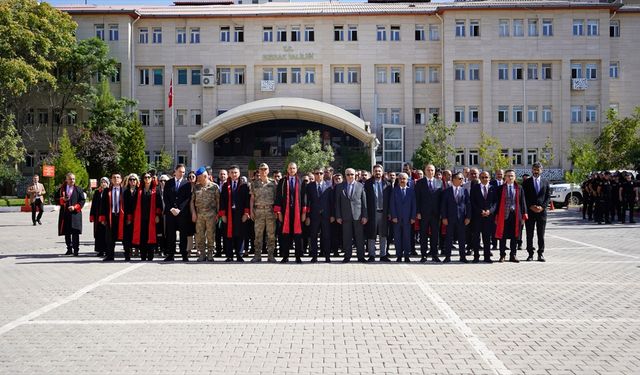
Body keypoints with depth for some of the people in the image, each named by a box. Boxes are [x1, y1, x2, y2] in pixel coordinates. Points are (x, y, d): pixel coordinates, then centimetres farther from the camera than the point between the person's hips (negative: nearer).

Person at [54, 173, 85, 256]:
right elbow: (55, 198, 11)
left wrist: (75, 207, -13)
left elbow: (82, 200, 0)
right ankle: (69, 249, 17)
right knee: (67, 233, 8)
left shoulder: (78, 189, 4)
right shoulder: (61, 189, 10)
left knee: (75, 233, -6)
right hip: (65, 214, 3)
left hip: (75, 213, -3)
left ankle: (76, 250, -4)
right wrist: (62, 199, -9)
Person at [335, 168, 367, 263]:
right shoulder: (340, 187, 7)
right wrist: (338, 216, 1)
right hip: (345, 216, 1)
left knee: (360, 237, 1)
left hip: (358, 216, -1)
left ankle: (361, 257, 8)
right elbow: (337, 203, 7)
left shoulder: (361, 186, 5)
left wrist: (365, 216, -2)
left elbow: (364, 202, 4)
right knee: (346, 238, 3)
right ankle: (347, 257, 10)